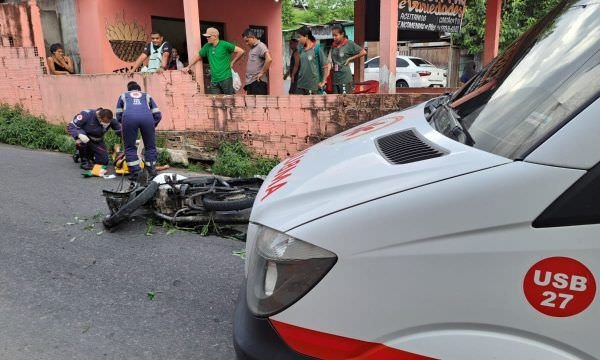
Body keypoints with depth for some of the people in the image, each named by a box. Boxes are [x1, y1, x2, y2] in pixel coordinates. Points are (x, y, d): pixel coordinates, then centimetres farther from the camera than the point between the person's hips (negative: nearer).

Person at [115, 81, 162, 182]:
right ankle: (151, 173, 15)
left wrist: (125, 124, 44)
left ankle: (135, 173, 4)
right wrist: (152, 125, 40)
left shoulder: (123, 96, 37)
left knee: (130, 147, 11)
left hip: (129, 117, 0)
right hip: (147, 117, 1)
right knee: (150, 146, 14)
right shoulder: (147, 96, 36)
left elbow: (118, 115, 29)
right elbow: (157, 115, 25)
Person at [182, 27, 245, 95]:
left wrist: (232, 63, -3)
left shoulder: (224, 45, -6)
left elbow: (241, 51, -7)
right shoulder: (207, 46, 9)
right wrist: (188, 67, 22)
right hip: (214, 80, 5)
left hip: (226, 78, -5)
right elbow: (198, 56, 21)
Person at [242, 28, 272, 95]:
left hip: (258, 82, -9)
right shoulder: (252, 48, 18)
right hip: (250, 82, 9)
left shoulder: (260, 46, -9)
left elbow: (269, 59, -24)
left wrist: (262, 73, -17)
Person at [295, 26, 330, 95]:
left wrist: (323, 82, -7)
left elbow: (326, 66, -7)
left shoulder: (317, 49, -8)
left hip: (313, 86, -5)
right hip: (300, 85, 5)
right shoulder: (301, 50, 8)